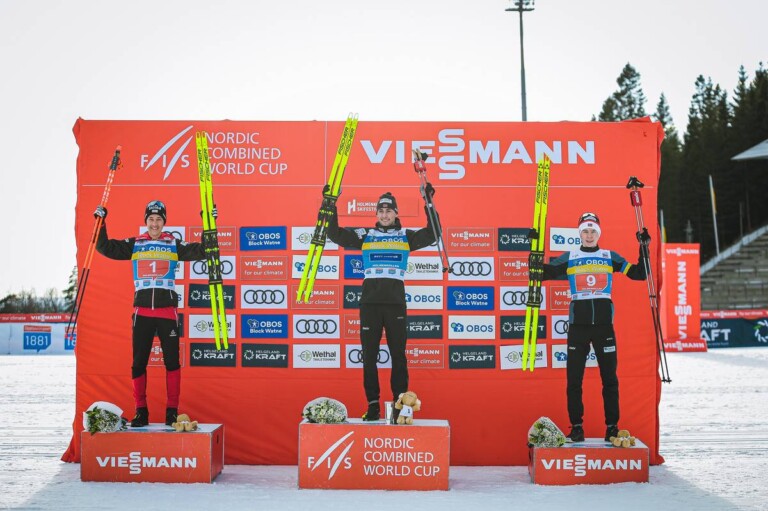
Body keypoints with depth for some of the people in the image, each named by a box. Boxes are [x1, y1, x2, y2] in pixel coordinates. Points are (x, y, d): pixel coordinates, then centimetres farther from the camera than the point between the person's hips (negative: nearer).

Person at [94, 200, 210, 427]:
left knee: (172, 361, 1)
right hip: (142, 311, 1)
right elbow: (105, 247, 8)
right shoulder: (134, 245, 10)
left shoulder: (174, 245, 7)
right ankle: (141, 411, 11)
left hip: (168, 311, -1)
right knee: (138, 362, 2)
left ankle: (172, 410, 10)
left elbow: (201, 251, 2)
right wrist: (101, 223, 1)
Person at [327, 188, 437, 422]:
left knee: (398, 355, 2)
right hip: (370, 303, 1)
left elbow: (431, 235, -2)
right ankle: (373, 405, 10)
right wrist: (331, 207, -3)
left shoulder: (406, 236, 9)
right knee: (369, 355, 3)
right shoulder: (365, 235, 10)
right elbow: (335, 234, 6)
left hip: (396, 303, -1)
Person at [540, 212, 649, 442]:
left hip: (604, 324, 0)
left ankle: (612, 426, 11)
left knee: (609, 377, 2)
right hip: (578, 325, 0)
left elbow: (639, 273, 8)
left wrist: (644, 248, -1)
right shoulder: (569, 258, 8)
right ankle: (576, 427, 9)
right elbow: (543, 272, 3)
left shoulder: (610, 257, 9)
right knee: (574, 378, 0)